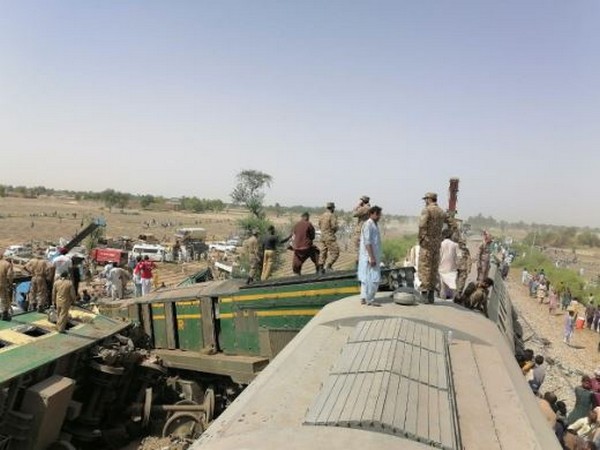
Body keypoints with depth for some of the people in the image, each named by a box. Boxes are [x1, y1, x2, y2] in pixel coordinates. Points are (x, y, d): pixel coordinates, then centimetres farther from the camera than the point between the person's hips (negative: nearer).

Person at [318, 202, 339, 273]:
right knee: (335, 252, -2)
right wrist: (335, 230, 2)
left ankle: (321, 267, 15)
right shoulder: (332, 216, -14)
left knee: (323, 252, 14)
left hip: (322, 236, 8)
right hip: (330, 237, -8)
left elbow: (319, 226, 14)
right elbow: (334, 226, -19)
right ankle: (328, 266, -11)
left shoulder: (322, 216, 8)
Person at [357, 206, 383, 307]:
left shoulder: (374, 225, 16)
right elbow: (367, 242, -20)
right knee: (373, 279, -7)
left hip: (374, 256, 10)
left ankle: (364, 298, 19)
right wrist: (372, 257, -24)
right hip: (369, 257, -10)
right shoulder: (368, 225, -15)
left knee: (366, 278, 13)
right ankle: (369, 300, 0)